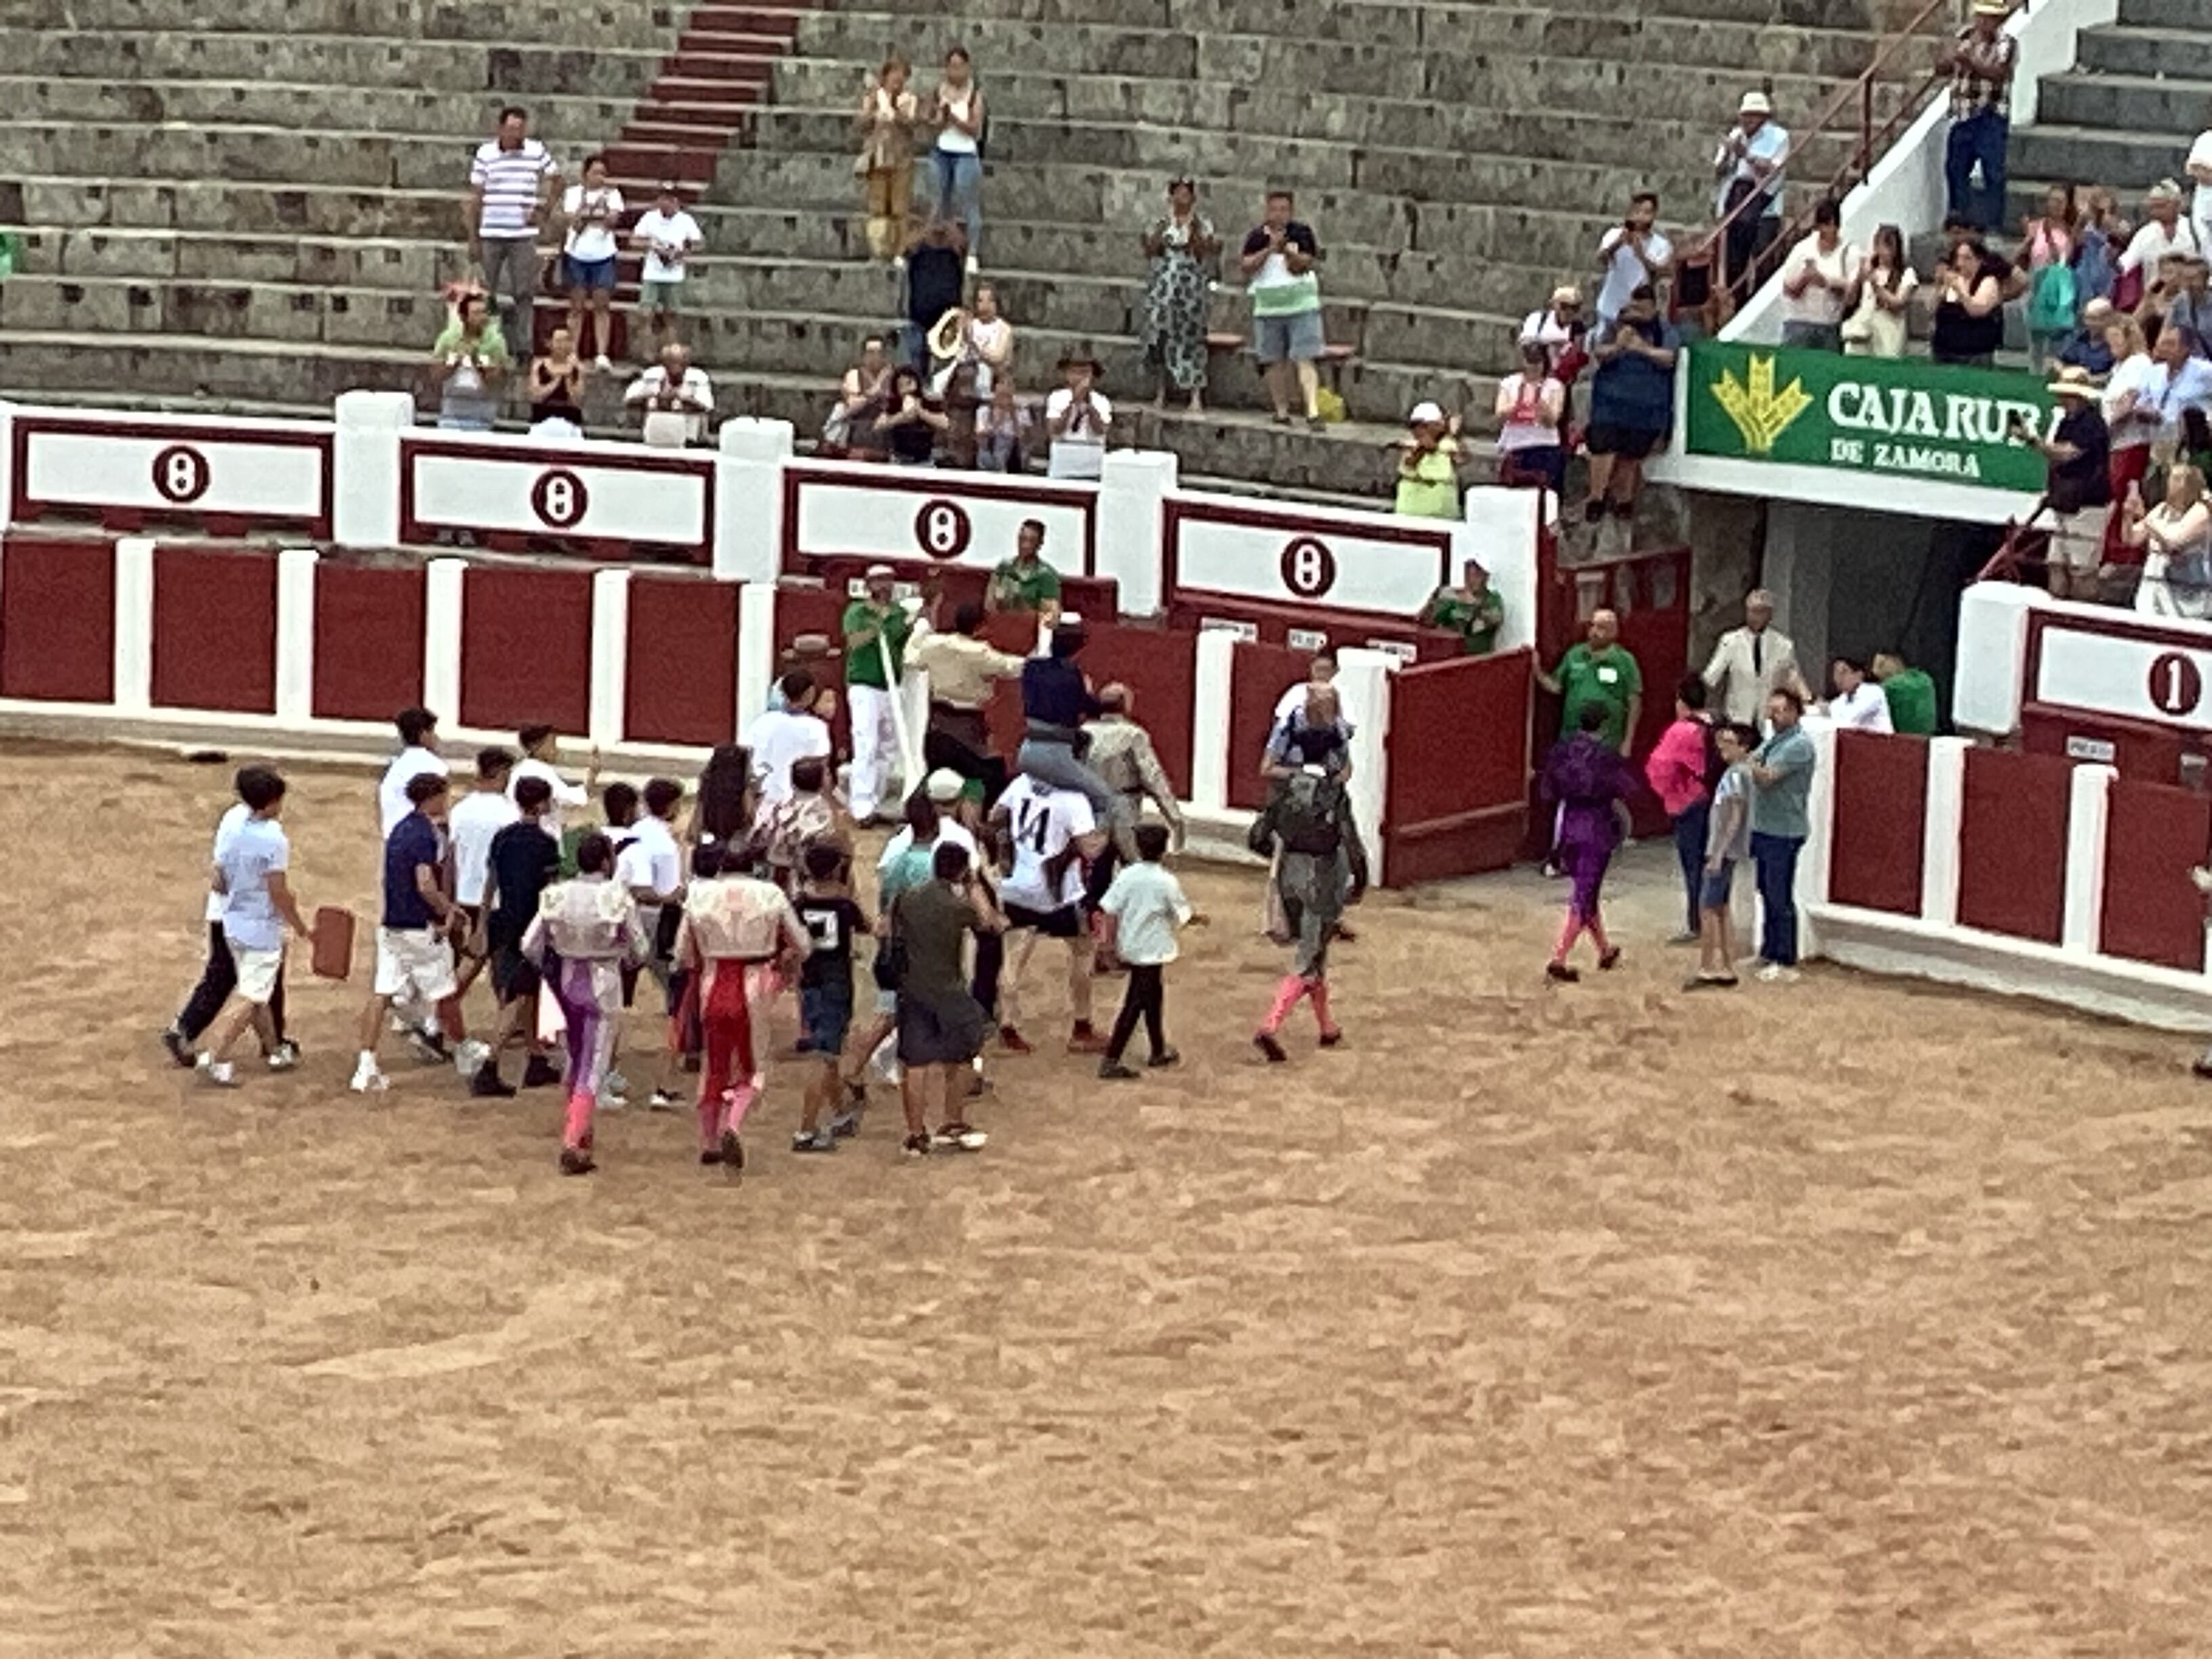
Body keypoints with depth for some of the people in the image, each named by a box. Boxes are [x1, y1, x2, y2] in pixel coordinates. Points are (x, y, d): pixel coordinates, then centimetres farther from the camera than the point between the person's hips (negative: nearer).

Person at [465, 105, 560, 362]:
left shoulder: (536, 151, 1)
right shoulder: (485, 153, 0)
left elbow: (555, 180, 15)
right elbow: (475, 197, 3)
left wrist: (542, 209, 1)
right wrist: (473, 239, 1)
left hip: (523, 234, 0)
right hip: (491, 234, 0)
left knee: (524, 293, -1)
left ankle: (521, 348, 4)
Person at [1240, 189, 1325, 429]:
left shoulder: (1301, 233, -1)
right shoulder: (1258, 236, 3)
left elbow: (1304, 265, -10)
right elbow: (1246, 266, -6)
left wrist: (1287, 251, -25)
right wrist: (1270, 249, -17)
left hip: (1301, 305, -3)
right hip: (1268, 308, 3)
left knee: (1304, 359, -11)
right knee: (1274, 362, 6)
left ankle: (1313, 412, -18)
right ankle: (1281, 411, 15)